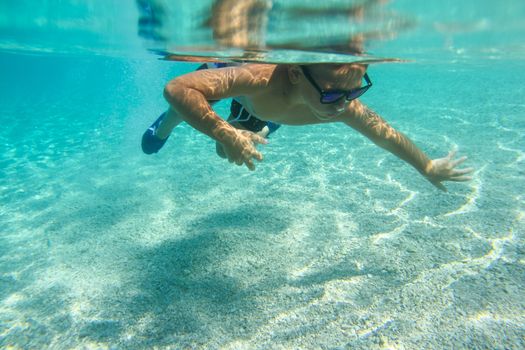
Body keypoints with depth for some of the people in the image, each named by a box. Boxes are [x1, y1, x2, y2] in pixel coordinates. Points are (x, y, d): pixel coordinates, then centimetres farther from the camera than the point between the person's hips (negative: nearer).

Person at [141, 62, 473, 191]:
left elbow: (390, 135, -21)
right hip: (229, 64, -3)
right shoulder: (260, 77, -53)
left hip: (263, 108, 4)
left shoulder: (344, 108, -39)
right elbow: (177, 89, -54)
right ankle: (166, 124, 52)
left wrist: (429, 168, -8)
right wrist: (226, 134, -65)